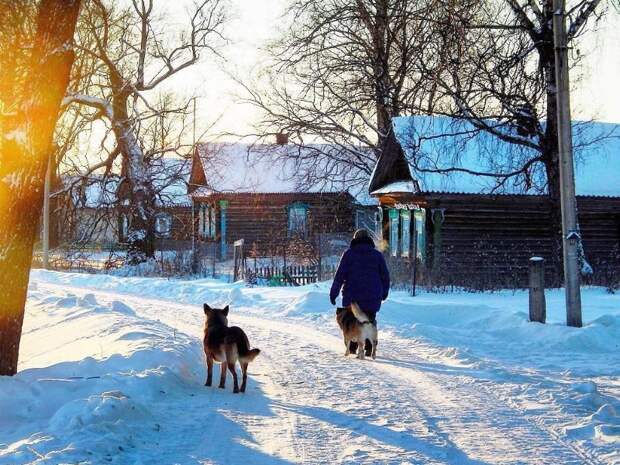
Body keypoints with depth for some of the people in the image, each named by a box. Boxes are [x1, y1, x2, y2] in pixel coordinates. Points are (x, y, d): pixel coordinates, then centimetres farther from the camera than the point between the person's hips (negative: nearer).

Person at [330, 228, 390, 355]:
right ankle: (369, 348, 4)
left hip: (352, 296, -1)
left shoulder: (349, 254, -2)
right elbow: (385, 276, 5)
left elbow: (339, 275, -7)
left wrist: (333, 293, -3)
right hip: (372, 297, 1)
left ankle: (352, 347, 13)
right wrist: (384, 292, 19)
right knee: (370, 321, 12)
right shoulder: (377, 255, 4)